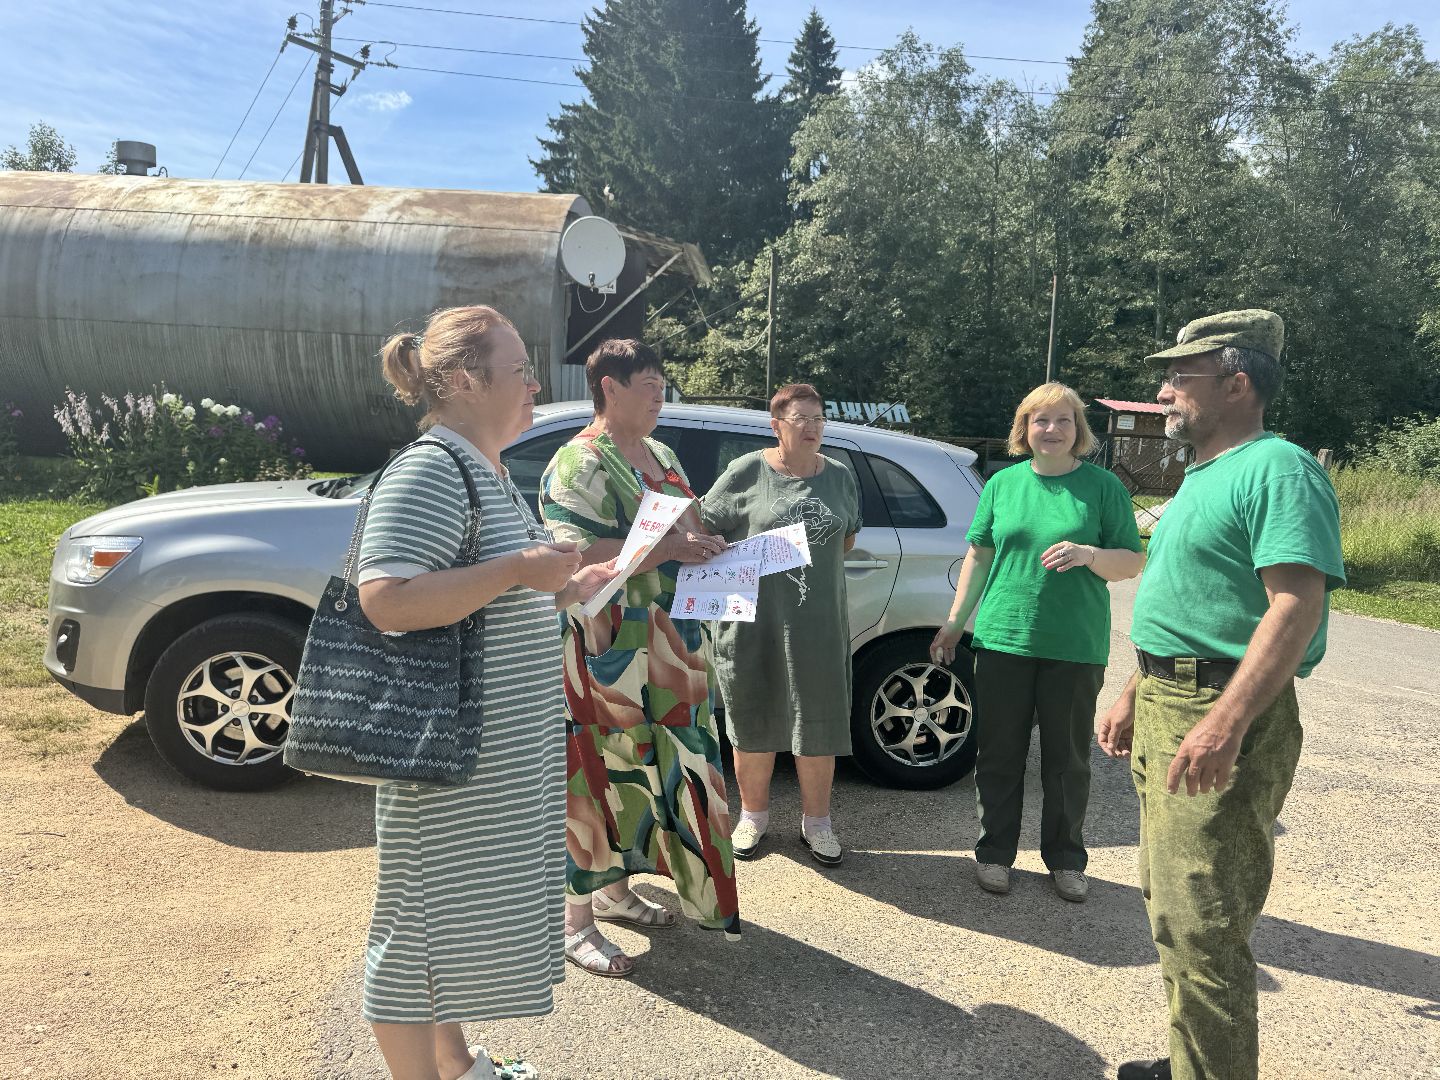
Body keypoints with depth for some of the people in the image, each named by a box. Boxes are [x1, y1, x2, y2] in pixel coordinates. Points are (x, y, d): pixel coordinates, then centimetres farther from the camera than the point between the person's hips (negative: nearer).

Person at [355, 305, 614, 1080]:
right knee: (426, 914, 6)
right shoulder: (428, 473, -18)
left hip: (500, 751, 10)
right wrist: (519, 569, -28)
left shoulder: (488, 474, 13)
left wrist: (569, 588, 11)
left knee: (462, 913, 22)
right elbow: (386, 600, -29)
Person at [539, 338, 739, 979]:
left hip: (666, 650, 9)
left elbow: (686, 523, 24)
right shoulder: (580, 465, -13)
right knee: (599, 775, 0)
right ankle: (575, 919, 16)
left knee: (646, 768, 16)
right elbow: (575, 556, -23)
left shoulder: (661, 456, 15)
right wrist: (666, 549, -25)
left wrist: (704, 542, 2)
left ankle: (614, 889, 35)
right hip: (608, 655, -9)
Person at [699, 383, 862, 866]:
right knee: (753, 722, 9)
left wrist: (816, 561, 5)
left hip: (820, 621, 3)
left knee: (819, 725, 8)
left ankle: (816, 822, 26)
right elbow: (702, 528, -1)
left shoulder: (839, 476, 9)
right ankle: (753, 815, 29)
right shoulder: (747, 471, -3)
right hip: (754, 621, -2)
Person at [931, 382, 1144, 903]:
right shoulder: (1003, 483, 7)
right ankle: (995, 853, 24)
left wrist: (1088, 554, -20)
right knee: (999, 753, 8)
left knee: (1068, 759, 9)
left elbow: (1132, 562, 1)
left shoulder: (1103, 486, 1)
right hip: (1002, 639, 2)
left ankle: (1065, 860, 28)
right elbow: (979, 556, 12)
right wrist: (954, 621, 10)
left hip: (1075, 646, -1)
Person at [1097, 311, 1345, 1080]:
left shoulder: (1276, 469, -13)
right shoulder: (1201, 477, 17)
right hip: (1165, 707, 10)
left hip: (1223, 717, -10)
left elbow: (1296, 606, -24)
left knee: (1200, 924, -4)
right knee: (1173, 906, 18)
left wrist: (1225, 725, -31)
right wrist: (1134, 697, 22)